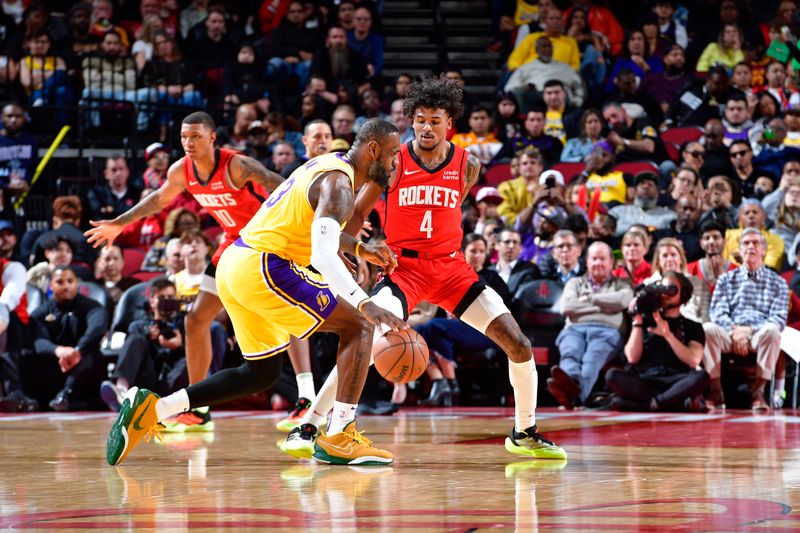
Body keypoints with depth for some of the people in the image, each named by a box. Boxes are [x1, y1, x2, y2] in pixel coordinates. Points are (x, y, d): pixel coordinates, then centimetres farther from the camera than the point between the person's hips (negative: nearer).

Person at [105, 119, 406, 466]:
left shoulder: (327, 165, 18)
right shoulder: (339, 184, -13)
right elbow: (323, 256, -28)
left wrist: (361, 250, 28)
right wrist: (365, 303, -37)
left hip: (234, 266, 10)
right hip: (263, 269, -10)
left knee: (262, 373, 19)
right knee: (358, 327, -5)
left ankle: (152, 407, 10)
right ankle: (338, 438, -10)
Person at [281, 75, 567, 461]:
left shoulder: (467, 166, -1)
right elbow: (358, 212, 2)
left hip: (451, 266, 3)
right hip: (403, 267, -3)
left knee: (519, 345, -5)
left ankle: (524, 434, 15)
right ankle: (306, 428, -17)